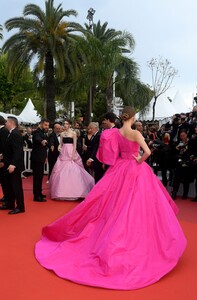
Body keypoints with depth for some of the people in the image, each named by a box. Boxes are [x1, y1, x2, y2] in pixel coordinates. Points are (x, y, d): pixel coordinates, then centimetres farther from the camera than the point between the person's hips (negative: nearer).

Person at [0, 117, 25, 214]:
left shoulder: (15, 134, -18)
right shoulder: (12, 133, 11)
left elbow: (18, 151, -26)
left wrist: (13, 164, -30)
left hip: (14, 166, -10)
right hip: (9, 165, 10)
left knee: (17, 186, 0)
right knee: (9, 186, 18)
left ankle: (20, 207, 10)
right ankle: (10, 204, 31)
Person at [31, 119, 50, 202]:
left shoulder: (43, 133, 14)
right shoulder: (37, 132, -15)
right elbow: (37, 138, -40)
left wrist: (45, 156, 22)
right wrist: (42, 141, -61)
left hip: (41, 158, 9)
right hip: (37, 158, -9)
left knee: (40, 176, 16)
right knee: (37, 176, -8)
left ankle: (39, 193, 27)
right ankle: (36, 196, -5)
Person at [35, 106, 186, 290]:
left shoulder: (115, 133, 1)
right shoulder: (135, 133, -15)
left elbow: (110, 153, 6)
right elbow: (147, 152, -26)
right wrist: (140, 160, -10)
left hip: (119, 170, 6)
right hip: (135, 171, -5)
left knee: (116, 205, 16)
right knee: (133, 208, 2)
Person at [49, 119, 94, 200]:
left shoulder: (73, 133, -2)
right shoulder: (62, 134, 12)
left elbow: (75, 145, -6)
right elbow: (61, 144, 14)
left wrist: (73, 155, -14)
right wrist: (59, 147, -9)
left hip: (71, 153, -5)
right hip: (63, 154, 5)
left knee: (72, 171, -8)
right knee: (61, 171, 3)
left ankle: (72, 190, 2)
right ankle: (63, 191, 13)